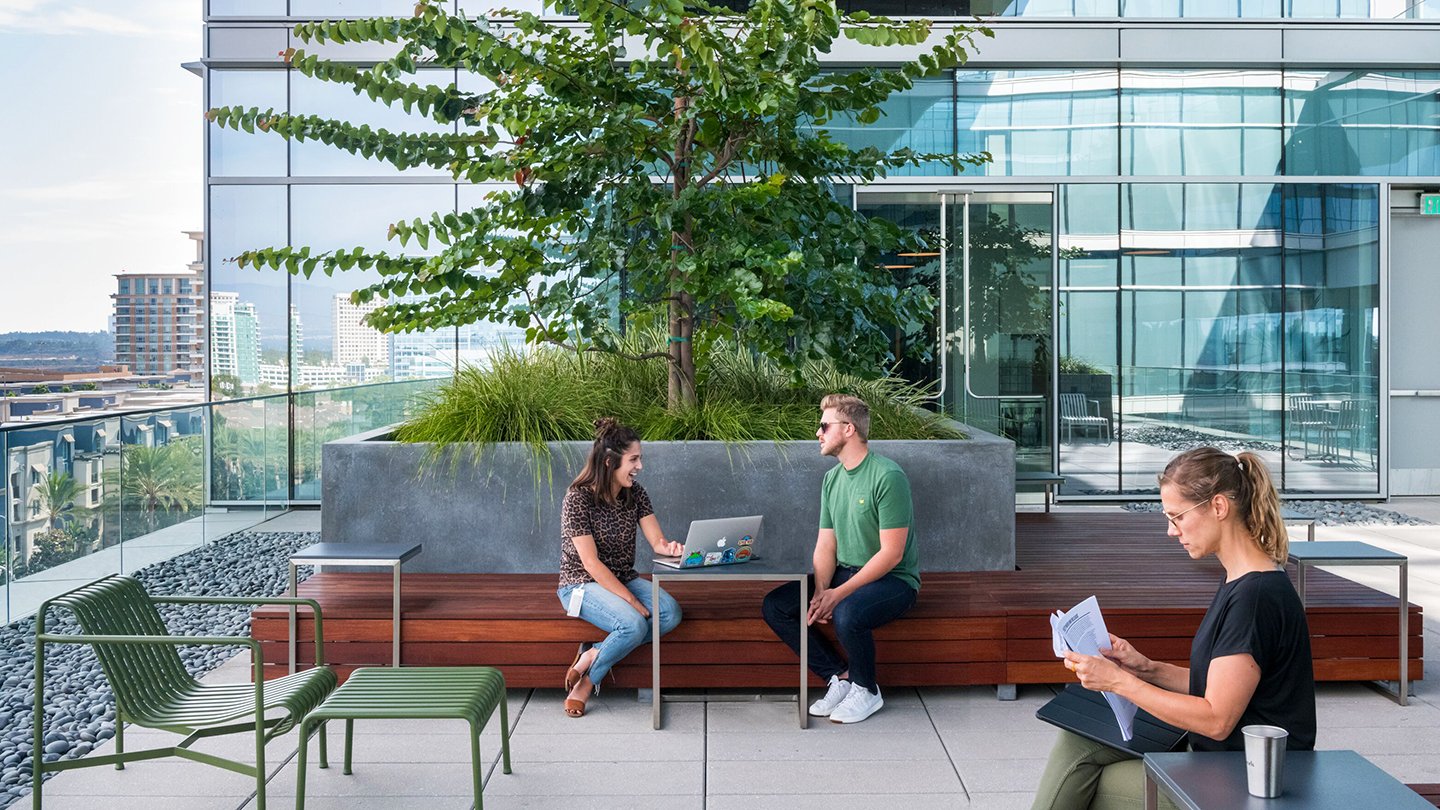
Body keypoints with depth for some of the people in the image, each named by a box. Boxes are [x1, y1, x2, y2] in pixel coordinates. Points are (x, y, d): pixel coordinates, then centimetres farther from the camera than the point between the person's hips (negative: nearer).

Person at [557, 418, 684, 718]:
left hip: (624, 579, 7)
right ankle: (587, 682, -7)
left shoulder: (635, 493, 1)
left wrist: (672, 548, -28)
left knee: (671, 612, -22)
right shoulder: (578, 498, -18)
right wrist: (631, 600, -23)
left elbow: (658, 541, -2)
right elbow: (592, 563, -20)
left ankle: (593, 654, -11)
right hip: (582, 584, -7)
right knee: (634, 624, -33)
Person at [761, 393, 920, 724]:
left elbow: (891, 554, -20)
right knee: (775, 606, -7)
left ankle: (867, 690, -7)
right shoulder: (832, 478, 9)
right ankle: (840, 677, 1)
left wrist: (839, 594, -23)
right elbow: (826, 545, 6)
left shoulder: (888, 476, -17)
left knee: (847, 615, -36)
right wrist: (820, 593, -12)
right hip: (845, 574, 8)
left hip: (893, 580, -8)